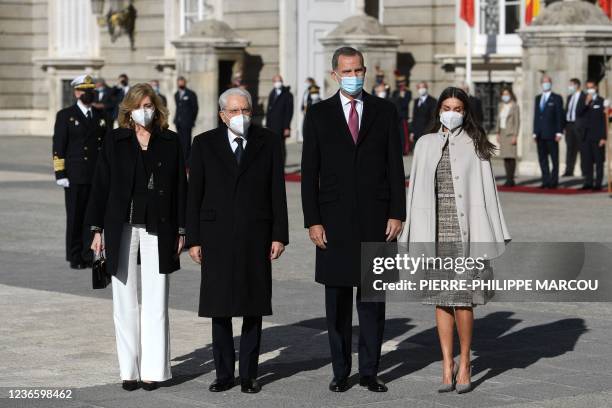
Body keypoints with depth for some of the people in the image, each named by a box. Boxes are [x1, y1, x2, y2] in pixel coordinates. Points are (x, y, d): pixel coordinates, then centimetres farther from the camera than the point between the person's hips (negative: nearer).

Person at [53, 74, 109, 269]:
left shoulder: (102, 116, 13)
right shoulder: (65, 115, 2)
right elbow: (58, 146, -2)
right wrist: (60, 173, -9)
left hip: (98, 176, 3)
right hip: (75, 176, -3)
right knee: (75, 217, 3)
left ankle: (89, 255, 8)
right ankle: (75, 258, 10)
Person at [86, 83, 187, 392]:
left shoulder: (170, 141, 4)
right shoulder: (115, 141, 4)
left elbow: (180, 187, 5)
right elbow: (100, 185, 4)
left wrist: (181, 230, 1)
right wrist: (97, 229, 0)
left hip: (158, 228, 0)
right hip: (122, 227, 1)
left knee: (156, 301, 1)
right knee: (125, 301, 4)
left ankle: (153, 368, 6)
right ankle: (129, 369, 11)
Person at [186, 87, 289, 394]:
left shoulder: (268, 142, 4)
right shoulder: (204, 144, 3)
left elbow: (277, 191, 4)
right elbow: (194, 195, 3)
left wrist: (279, 235, -2)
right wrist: (193, 239, -1)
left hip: (256, 236, 0)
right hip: (217, 236, 0)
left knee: (253, 307, 3)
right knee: (220, 308, 3)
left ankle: (249, 374, 10)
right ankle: (224, 374, 11)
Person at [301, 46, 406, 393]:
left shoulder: (385, 111, 5)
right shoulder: (319, 114, 4)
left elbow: (396, 166, 4)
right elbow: (309, 173, 2)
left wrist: (397, 214, -3)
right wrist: (313, 221, -5)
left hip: (376, 218, 0)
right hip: (335, 219, 0)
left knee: (373, 296, 4)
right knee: (338, 299, 5)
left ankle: (370, 371, 12)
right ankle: (341, 371, 13)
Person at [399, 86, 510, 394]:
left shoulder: (475, 146, 4)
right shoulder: (425, 144, 10)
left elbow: (487, 191, 2)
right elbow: (416, 191, 10)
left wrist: (491, 237, -3)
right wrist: (412, 236, 5)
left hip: (466, 230, -2)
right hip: (435, 231, 2)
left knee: (463, 300, -6)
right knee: (440, 299, 5)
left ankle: (464, 364, 9)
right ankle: (447, 366, 11)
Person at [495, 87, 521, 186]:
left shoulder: (514, 106, -5)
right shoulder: (501, 105, 14)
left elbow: (517, 122, -8)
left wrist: (515, 136, -13)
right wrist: (497, 133, 11)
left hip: (510, 133, -6)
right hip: (502, 133, 6)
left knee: (511, 156, -8)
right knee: (505, 157, 3)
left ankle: (511, 179, -8)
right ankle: (508, 179, 5)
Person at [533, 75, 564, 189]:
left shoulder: (556, 98, 1)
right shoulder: (538, 98, 17)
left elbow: (560, 116, -4)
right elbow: (536, 115, 16)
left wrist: (559, 132, -11)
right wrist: (535, 132, 10)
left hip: (551, 134, -5)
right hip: (540, 134, 5)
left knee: (554, 159, -1)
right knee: (542, 159, 5)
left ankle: (553, 181, 1)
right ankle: (546, 181, 9)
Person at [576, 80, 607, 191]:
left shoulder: (601, 101, -1)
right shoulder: (583, 99, 11)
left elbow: (604, 120, -3)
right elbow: (578, 113, -2)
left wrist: (603, 137, -9)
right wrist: (586, 103, -15)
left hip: (597, 136, -4)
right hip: (585, 135, 4)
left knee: (598, 161, -1)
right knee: (586, 161, 4)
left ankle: (598, 184, 1)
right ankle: (588, 183, 10)